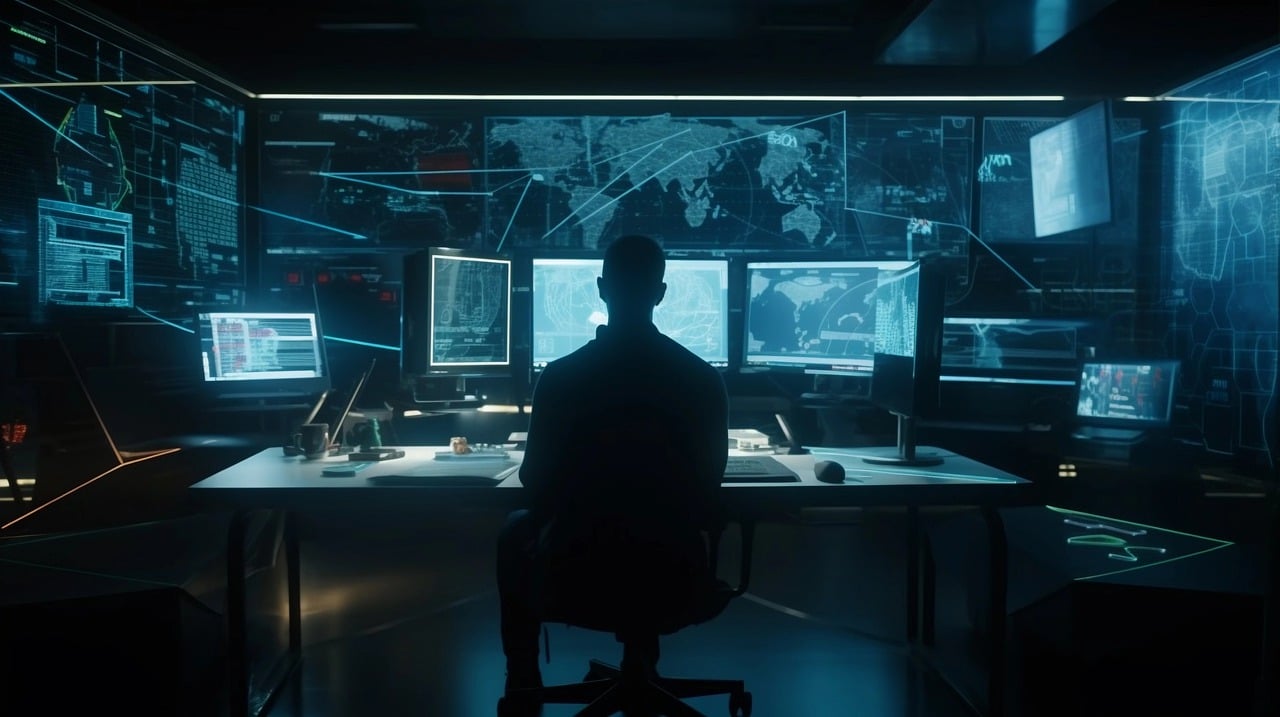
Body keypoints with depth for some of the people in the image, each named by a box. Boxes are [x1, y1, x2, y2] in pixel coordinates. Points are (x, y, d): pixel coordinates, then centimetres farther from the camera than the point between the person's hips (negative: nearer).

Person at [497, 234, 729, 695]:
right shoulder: (705, 380, -7)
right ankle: (643, 668, 46)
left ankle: (523, 680, 37)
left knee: (518, 529, 29)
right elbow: (708, 489, 5)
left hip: (579, 575, -2)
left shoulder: (560, 376, -13)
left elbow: (535, 484, -2)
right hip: (673, 574, 3)